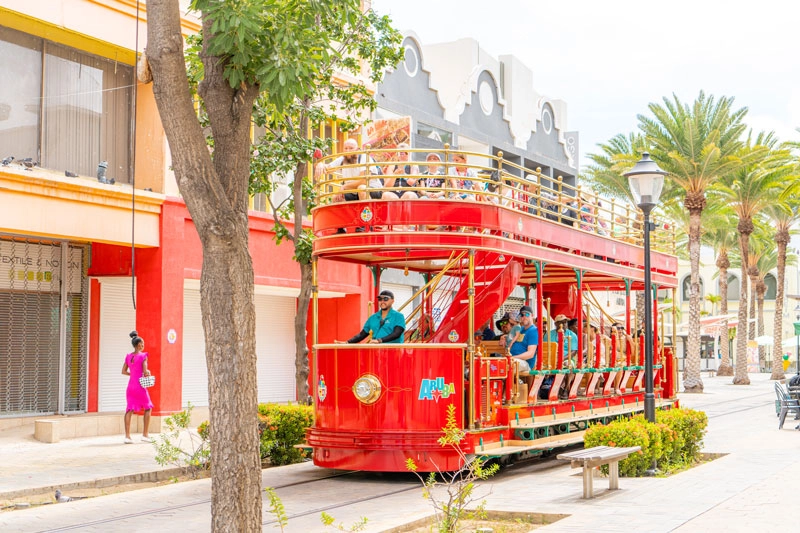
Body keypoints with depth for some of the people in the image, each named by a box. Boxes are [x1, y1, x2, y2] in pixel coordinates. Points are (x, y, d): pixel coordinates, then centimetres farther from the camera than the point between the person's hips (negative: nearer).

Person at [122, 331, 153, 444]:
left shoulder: (128, 356, 8)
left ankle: (127, 436, -4)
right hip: (140, 386, -5)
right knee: (148, 408, 12)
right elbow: (145, 372, -16)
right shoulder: (143, 356, -10)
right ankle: (145, 434, 11)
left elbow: (123, 371, 9)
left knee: (130, 410, 2)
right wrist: (148, 373, 5)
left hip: (131, 385, 5)